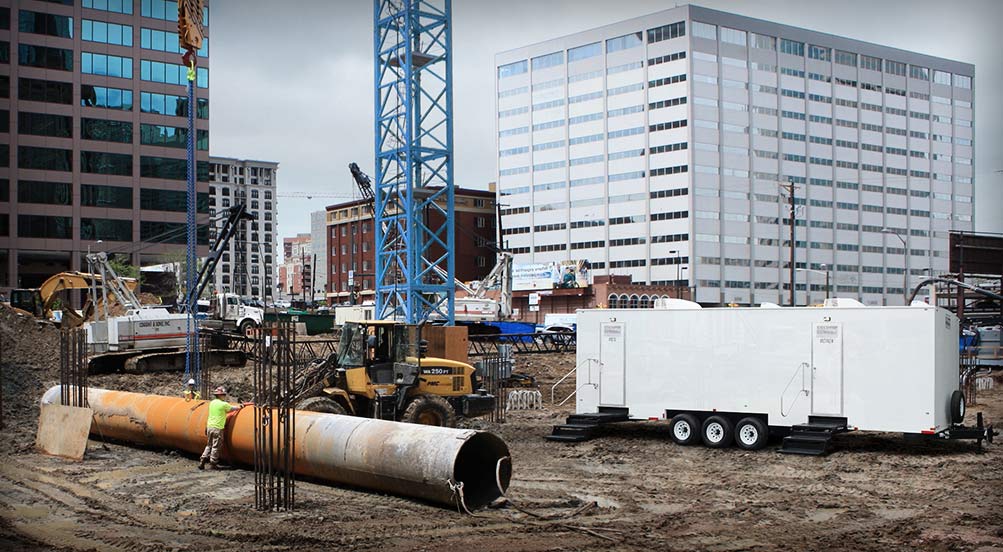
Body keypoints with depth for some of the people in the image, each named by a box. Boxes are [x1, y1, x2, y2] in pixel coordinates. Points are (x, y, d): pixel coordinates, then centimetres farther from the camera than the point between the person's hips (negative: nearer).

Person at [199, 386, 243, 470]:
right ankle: (212, 464, 7)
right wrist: (240, 407, 18)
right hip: (217, 428, -7)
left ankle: (202, 462, 12)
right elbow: (233, 408, 2)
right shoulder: (223, 404, -11)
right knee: (216, 447, 2)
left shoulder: (212, 403, 9)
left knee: (209, 446, 17)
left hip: (209, 426, 7)